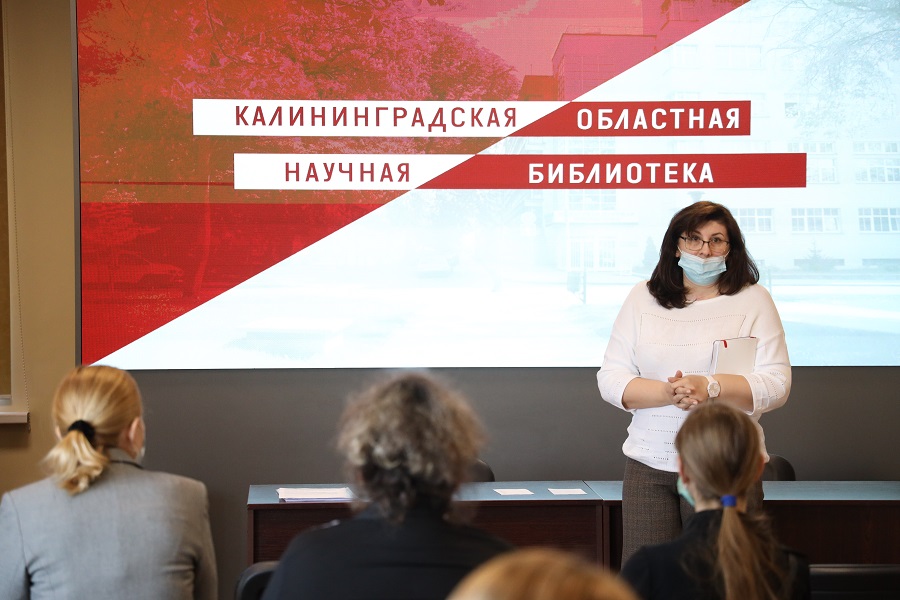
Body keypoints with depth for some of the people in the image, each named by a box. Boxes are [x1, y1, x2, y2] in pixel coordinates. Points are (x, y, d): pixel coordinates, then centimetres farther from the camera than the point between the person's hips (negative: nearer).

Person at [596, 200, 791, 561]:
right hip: (649, 465, 2)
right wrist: (667, 393, -14)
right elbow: (610, 379, 4)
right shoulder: (642, 299, 10)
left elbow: (776, 384, -3)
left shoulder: (753, 301, 5)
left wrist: (710, 387, -18)